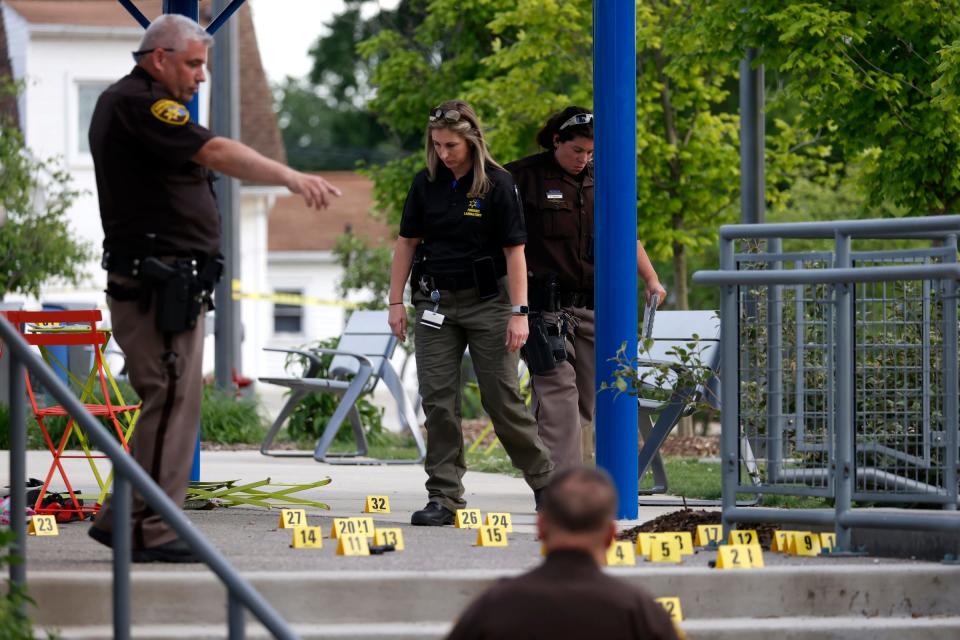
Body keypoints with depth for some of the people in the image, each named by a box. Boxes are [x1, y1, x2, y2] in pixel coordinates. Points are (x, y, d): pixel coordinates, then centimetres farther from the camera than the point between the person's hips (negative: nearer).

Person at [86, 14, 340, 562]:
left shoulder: (122, 103, 20)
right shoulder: (139, 105, -13)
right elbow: (216, 152, -26)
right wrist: (291, 177, -34)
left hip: (168, 284, 11)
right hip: (159, 284, -11)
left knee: (170, 400, 13)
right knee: (172, 400, -9)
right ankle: (152, 531, -8)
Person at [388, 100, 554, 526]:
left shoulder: (497, 184, -8)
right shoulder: (427, 183, 3)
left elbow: (514, 250, -8)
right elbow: (407, 242, 9)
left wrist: (519, 312, -13)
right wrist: (396, 302, 4)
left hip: (486, 300, -4)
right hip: (436, 303, 4)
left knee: (501, 396, -1)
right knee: (437, 400, -1)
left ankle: (543, 479, 18)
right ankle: (444, 498, 3)